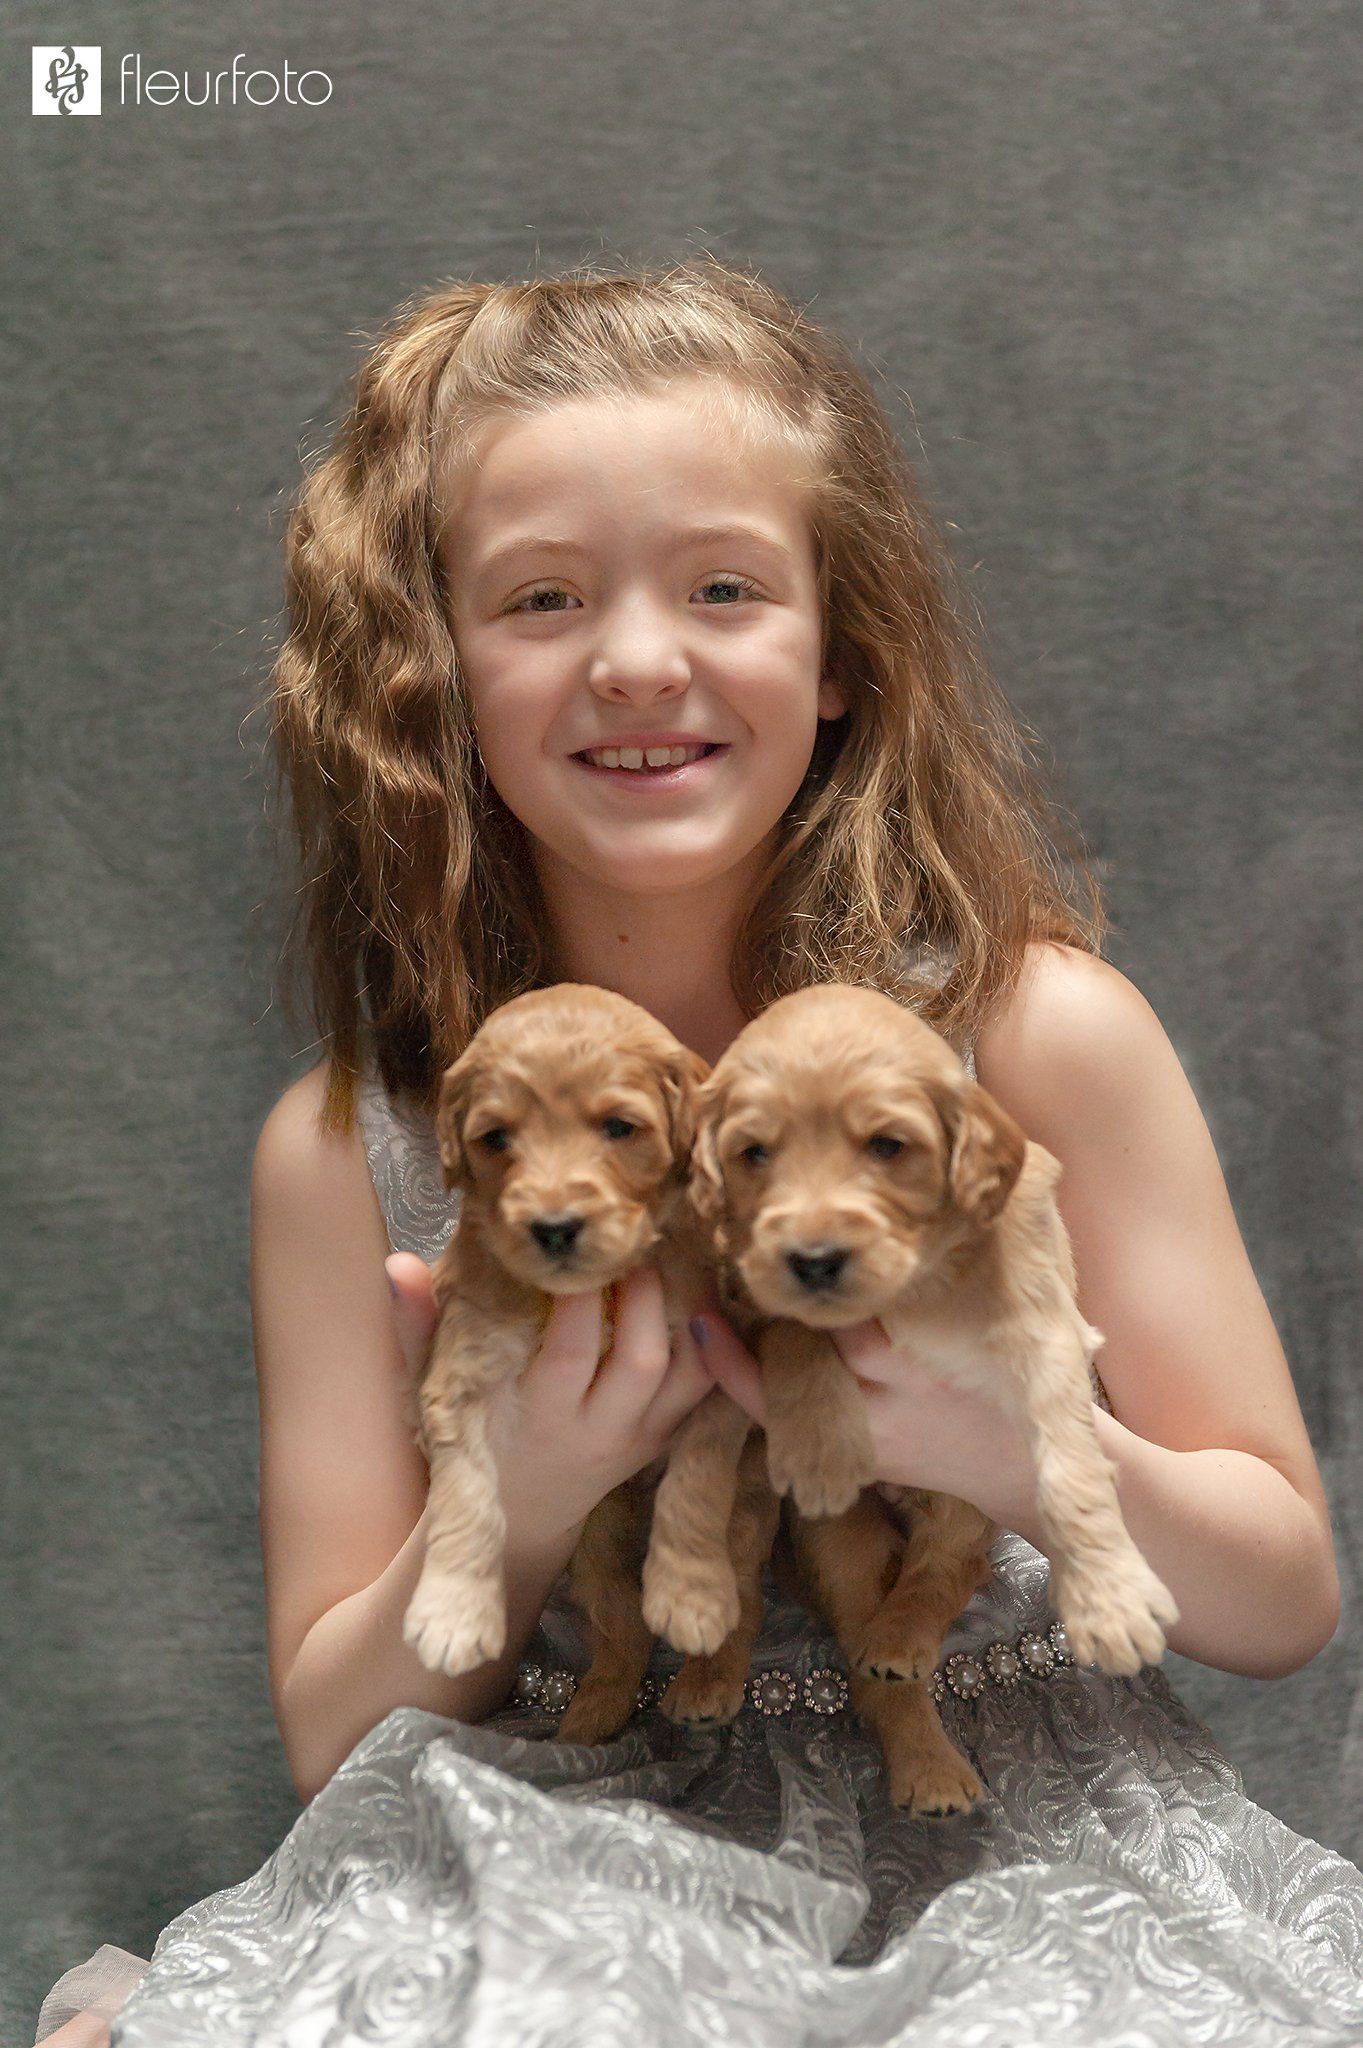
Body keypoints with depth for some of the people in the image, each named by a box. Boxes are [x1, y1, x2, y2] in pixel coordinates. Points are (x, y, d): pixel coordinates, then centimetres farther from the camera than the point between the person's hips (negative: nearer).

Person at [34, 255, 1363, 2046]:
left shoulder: (1041, 1028, -8)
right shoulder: (346, 1148, -5)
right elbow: (334, 1737, 0)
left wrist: (1002, 1442, -21)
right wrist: (520, 1501, -19)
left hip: (1002, 1837, 1)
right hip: (560, 1862, 0)